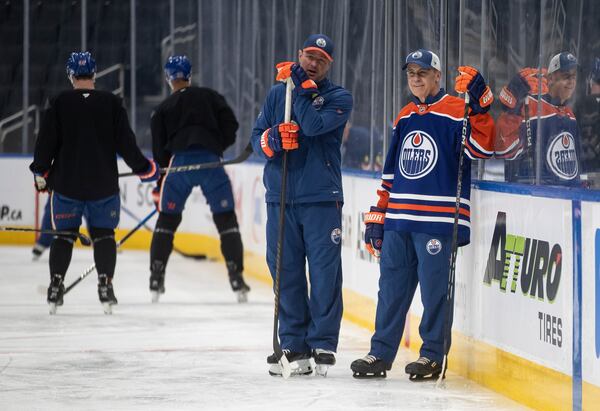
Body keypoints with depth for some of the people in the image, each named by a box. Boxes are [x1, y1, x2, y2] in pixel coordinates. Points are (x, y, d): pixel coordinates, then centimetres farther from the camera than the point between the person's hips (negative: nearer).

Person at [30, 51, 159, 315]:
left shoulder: (60, 103, -4)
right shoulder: (111, 103, -2)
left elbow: (46, 142, -3)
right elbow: (125, 142, -4)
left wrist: (40, 172, 11)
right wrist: (144, 169, 8)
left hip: (66, 183, 0)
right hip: (103, 184, 0)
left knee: (64, 234, 10)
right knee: (103, 234, 8)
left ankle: (56, 284, 4)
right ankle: (105, 284, -1)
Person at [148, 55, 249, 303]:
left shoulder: (163, 109, 20)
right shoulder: (210, 97, 19)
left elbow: (160, 150, 15)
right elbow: (230, 124, 3)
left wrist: (160, 188, 21)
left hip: (179, 161, 0)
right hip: (210, 161, 0)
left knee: (167, 219, 13)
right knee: (226, 219, 7)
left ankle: (156, 278, 9)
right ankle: (236, 277, -1)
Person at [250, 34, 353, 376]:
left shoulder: (339, 98, 2)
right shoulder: (277, 94, 14)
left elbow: (313, 125, -16)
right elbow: (257, 137, 9)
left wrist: (301, 86, -10)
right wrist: (272, 139, -13)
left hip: (322, 197, -3)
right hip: (280, 196, 3)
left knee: (325, 271, -5)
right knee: (286, 272, 4)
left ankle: (323, 343, 0)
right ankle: (293, 345, 10)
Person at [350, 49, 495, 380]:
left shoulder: (455, 111, -3)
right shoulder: (405, 117, 18)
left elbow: (481, 147, -17)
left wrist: (479, 107, -28)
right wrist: (377, 215, 19)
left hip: (438, 221, -6)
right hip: (398, 220, 6)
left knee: (435, 289, -2)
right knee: (392, 287, 9)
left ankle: (433, 355, 8)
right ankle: (381, 353, 15)